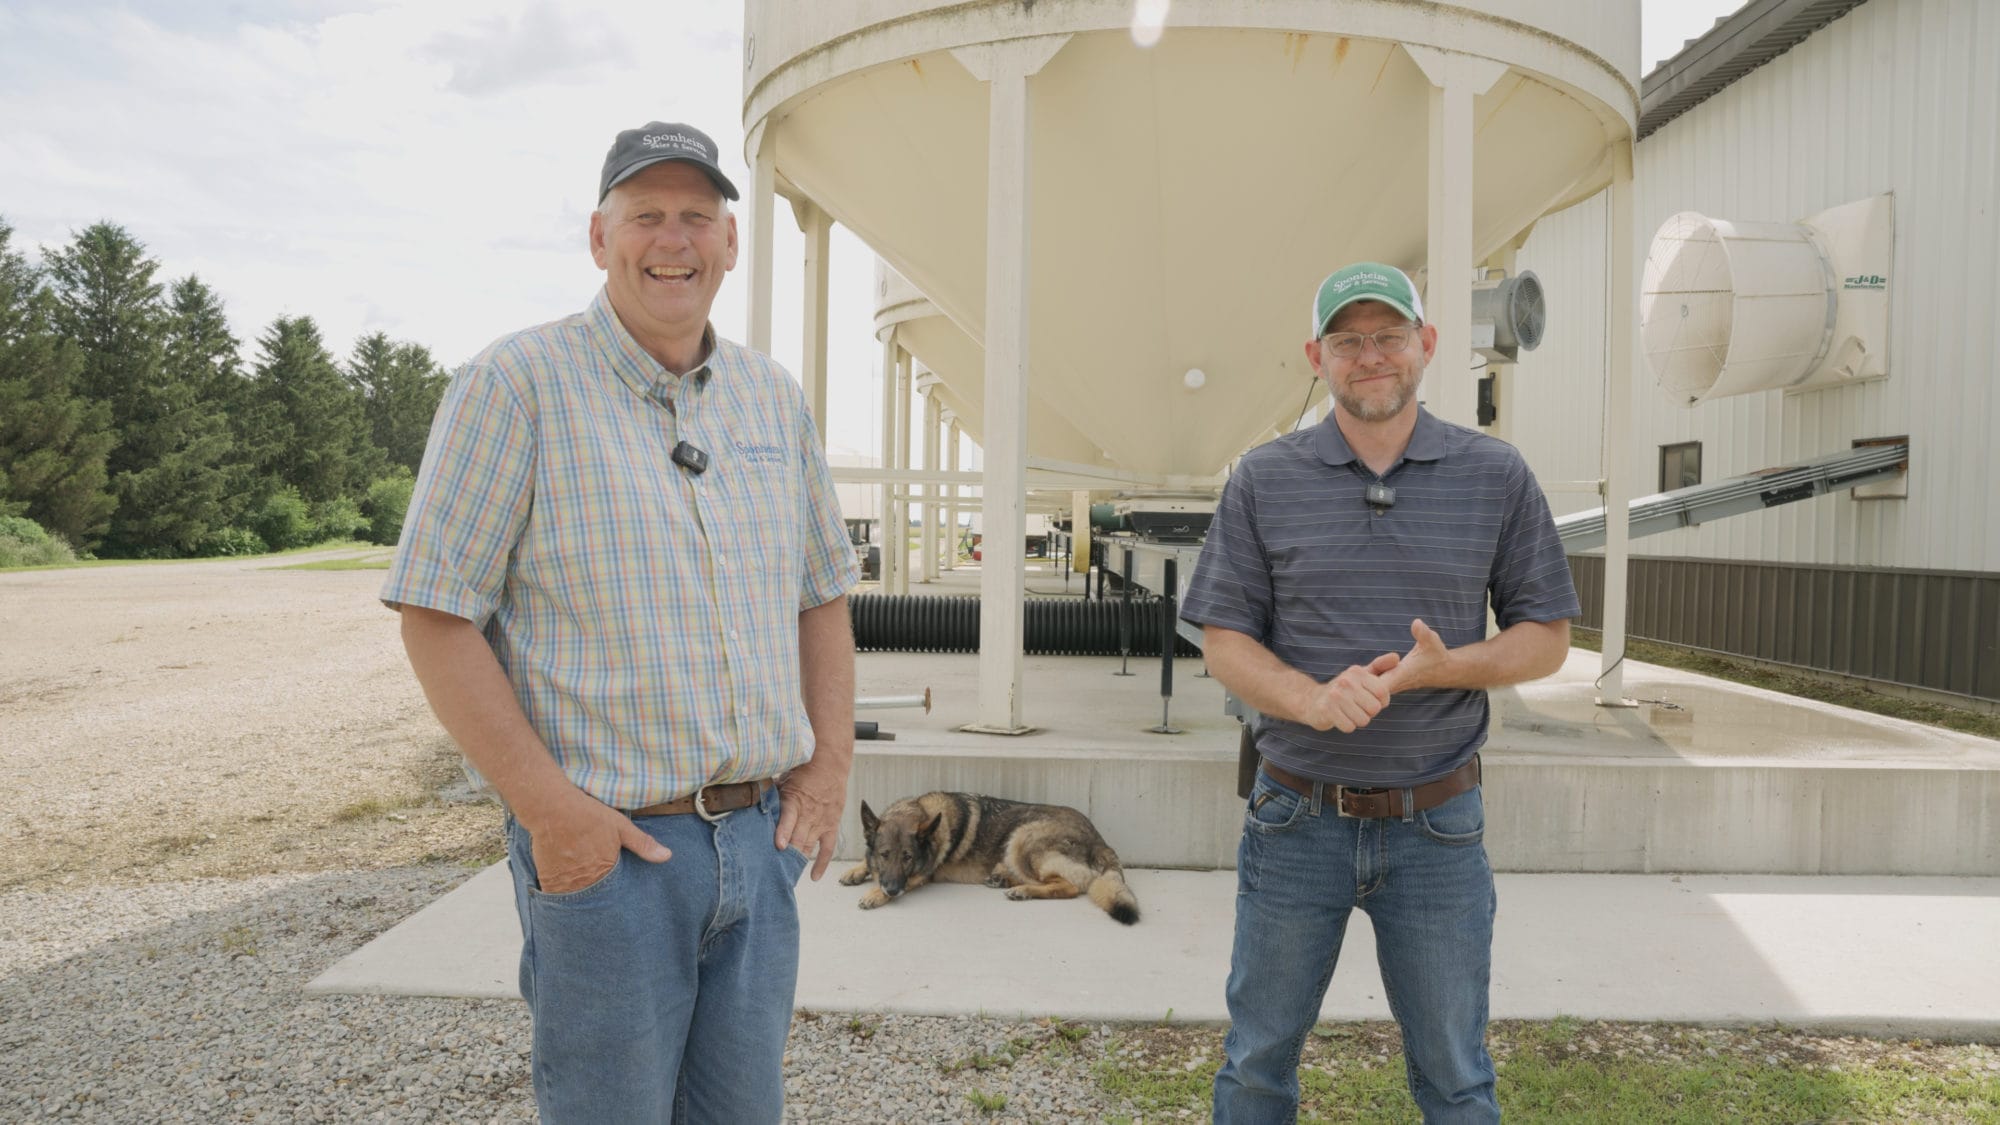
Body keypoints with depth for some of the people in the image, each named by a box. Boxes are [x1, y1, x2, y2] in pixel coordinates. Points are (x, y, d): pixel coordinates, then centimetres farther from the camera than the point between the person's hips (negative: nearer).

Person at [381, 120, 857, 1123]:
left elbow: (823, 592, 15)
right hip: (607, 848, -5)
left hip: (764, 835, 5)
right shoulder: (517, 383, -7)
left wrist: (830, 761, 5)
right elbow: (435, 617, -10)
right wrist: (546, 805, -15)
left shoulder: (774, 397, 9)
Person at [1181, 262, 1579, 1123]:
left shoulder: (1496, 477, 0)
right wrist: (1313, 698, -22)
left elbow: (1546, 637, 4)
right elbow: (1224, 643, -2)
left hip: (1437, 826, 0)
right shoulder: (1263, 480, -2)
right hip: (1297, 818, 0)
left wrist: (1445, 667, -17)